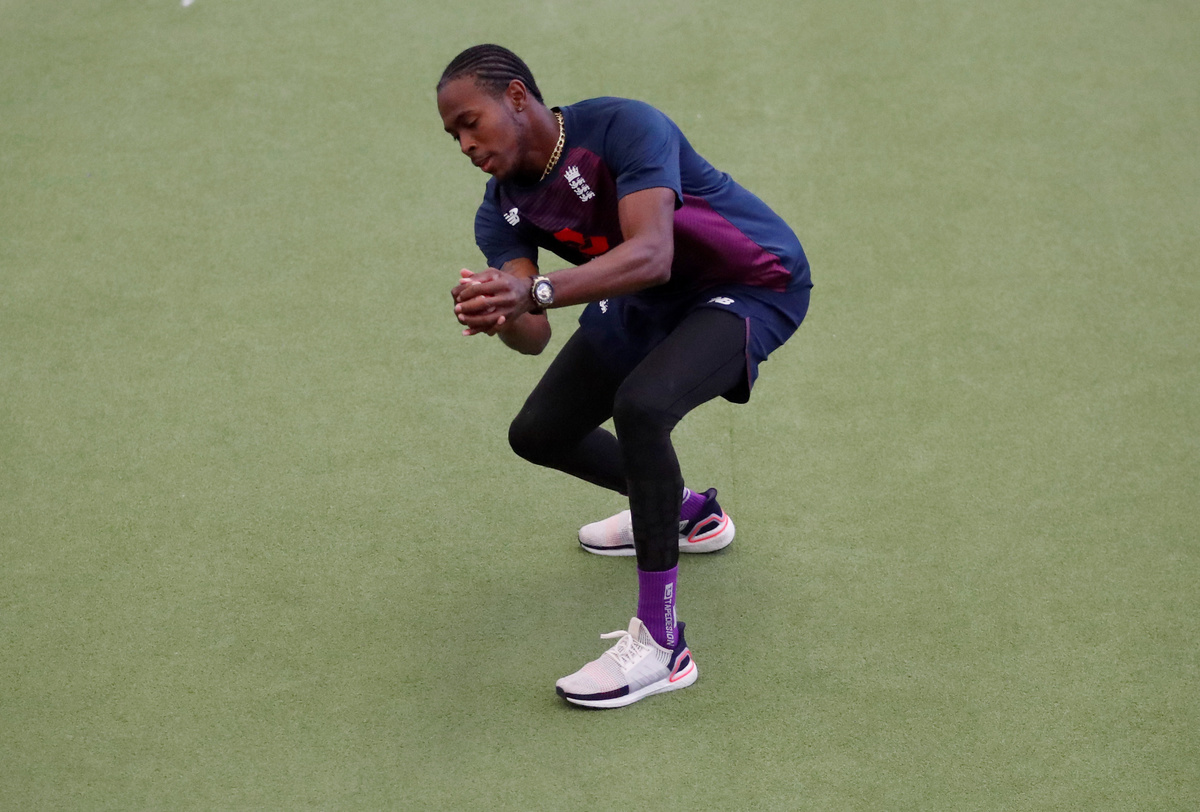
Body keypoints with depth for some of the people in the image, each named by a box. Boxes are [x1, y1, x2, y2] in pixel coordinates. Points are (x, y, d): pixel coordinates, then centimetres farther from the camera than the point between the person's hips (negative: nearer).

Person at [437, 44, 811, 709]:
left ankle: (659, 643, -26)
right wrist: (502, 314, -45)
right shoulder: (501, 212, -8)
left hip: (753, 285, -8)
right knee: (538, 434, 12)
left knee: (640, 406, -34)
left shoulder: (624, 127, -29)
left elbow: (651, 255, -43)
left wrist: (536, 291, -55)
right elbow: (533, 336, -20)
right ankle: (685, 511, 40)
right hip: (649, 302, 9)